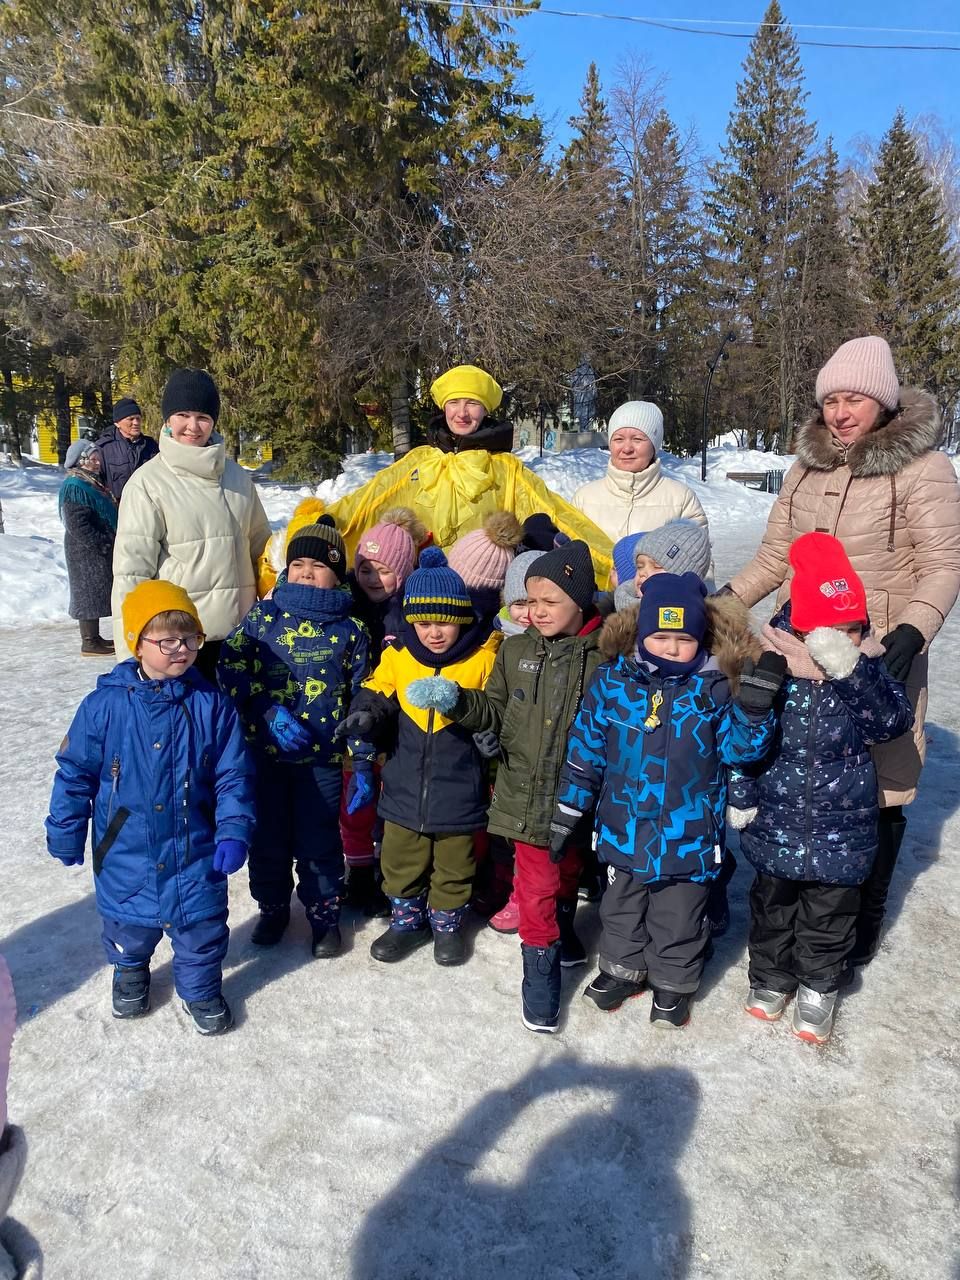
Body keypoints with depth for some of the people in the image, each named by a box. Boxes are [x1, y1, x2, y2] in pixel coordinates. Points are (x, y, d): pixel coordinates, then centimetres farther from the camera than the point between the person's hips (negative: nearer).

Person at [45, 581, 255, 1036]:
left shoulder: (211, 704, -11)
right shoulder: (104, 704, -13)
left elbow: (233, 775, -6)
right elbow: (75, 773, -3)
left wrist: (234, 831, -13)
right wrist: (66, 834, 2)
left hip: (195, 849, 0)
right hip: (125, 852, 1)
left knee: (202, 925, 11)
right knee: (127, 923, 21)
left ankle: (201, 987, 38)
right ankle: (130, 972, 52)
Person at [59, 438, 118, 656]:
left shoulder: (92, 483, 15)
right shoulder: (75, 487, -17)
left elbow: (108, 515, 23)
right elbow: (78, 525, -23)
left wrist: (109, 540, 16)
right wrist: (103, 543, -21)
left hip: (100, 549, 10)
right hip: (87, 551, -10)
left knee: (97, 592, 15)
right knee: (90, 591, -5)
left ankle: (93, 637, 24)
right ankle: (89, 642, 1)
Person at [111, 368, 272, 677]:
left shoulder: (236, 475, 9)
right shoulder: (149, 481, -6)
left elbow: (261, 545, 18)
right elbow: (131, 568, -8)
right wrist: (131, 649, -12)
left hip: (239, 632, 5)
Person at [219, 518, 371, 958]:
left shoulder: (351, 629, -1)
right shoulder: (262, 616, 0)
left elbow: (362, 697, 3)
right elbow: (231, 669, -6)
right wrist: (269, 712, -19)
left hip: (322, 757, -1)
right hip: (264, 751, 1)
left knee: (318, 842, 8)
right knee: (267, 837, 14)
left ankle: (325, 915, 29)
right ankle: (272, 908, 36)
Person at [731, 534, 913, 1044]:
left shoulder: (866, 674, -11)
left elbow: (893, 721, -28)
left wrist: (851, 669, -38)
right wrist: (741, 797, -4)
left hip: (841, 829, 0)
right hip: (776, 823, 0)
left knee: (830, 915, 18)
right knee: (772, 906, 21)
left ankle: (819, 986, 41)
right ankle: (771, 974, 44)